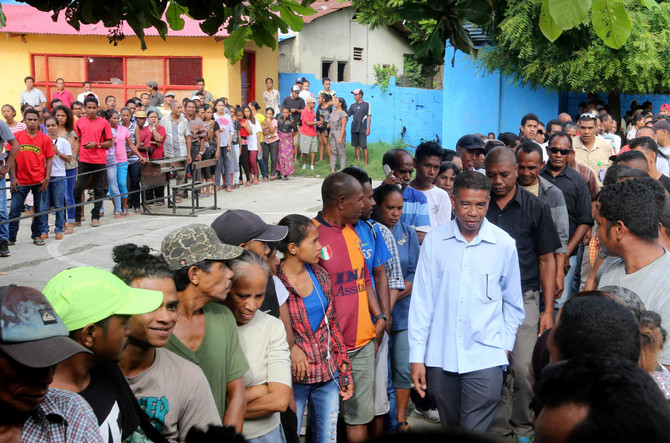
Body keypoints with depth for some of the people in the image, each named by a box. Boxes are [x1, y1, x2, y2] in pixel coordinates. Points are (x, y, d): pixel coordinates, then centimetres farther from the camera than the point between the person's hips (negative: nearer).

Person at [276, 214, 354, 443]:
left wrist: (345, 371, 11)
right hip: (294, 377, -5)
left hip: (328, 374, 5)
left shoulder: (320, 275, 5)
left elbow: (332, 324, 11)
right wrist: (290, 347, -22)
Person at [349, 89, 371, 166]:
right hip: (354, 129, 4)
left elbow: (369, 116, 0)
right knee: (356, 146, 8)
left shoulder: (366, 104, 0)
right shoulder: (353, 105, 10)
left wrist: (368, 128, -4)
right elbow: (348, 115, 12)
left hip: (362, 129, -4)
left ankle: (366, 164, 0)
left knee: (364, 146, -5)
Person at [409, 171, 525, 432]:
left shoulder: (504, 244, -2)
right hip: (440, 355, 2)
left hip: (485, 357, -1)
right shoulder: (434, 241, -2)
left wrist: (506, 344, 9)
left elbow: (513, 301, 11)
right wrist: (417, 356, -1)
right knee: (450, 428, 16)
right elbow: (422, 300, 0)